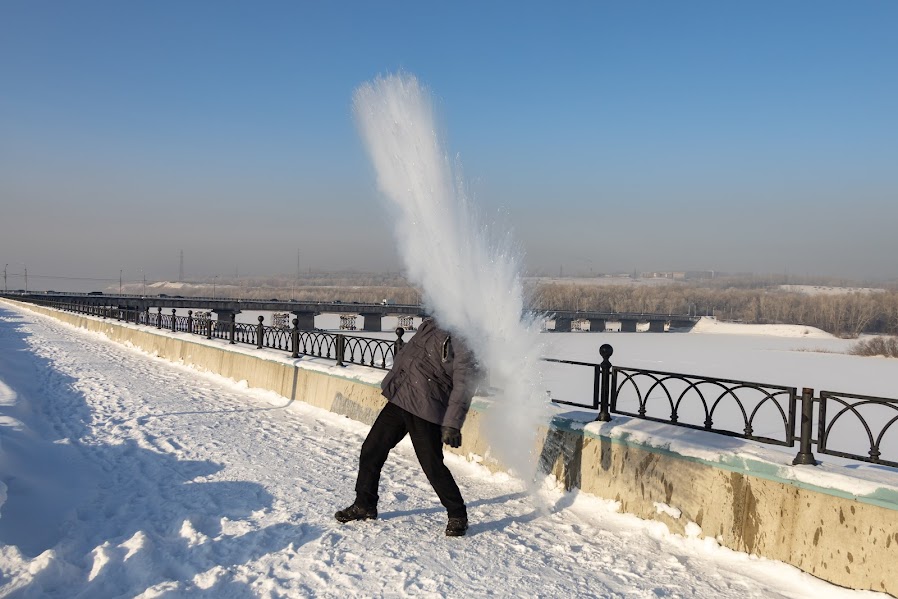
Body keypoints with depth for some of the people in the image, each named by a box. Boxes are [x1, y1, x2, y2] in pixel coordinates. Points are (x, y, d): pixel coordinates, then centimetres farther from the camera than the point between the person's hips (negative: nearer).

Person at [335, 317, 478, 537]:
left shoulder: (464, 352, -10)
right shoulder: (431, 327, 13)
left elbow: (461, 391, -17)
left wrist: (452, 425, -24)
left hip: (426, 411, -8)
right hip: (398, 400, 8)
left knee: (432, 465, -5)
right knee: (371, 450, 10)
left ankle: (457, 516, 16)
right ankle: (364, 505, 27)